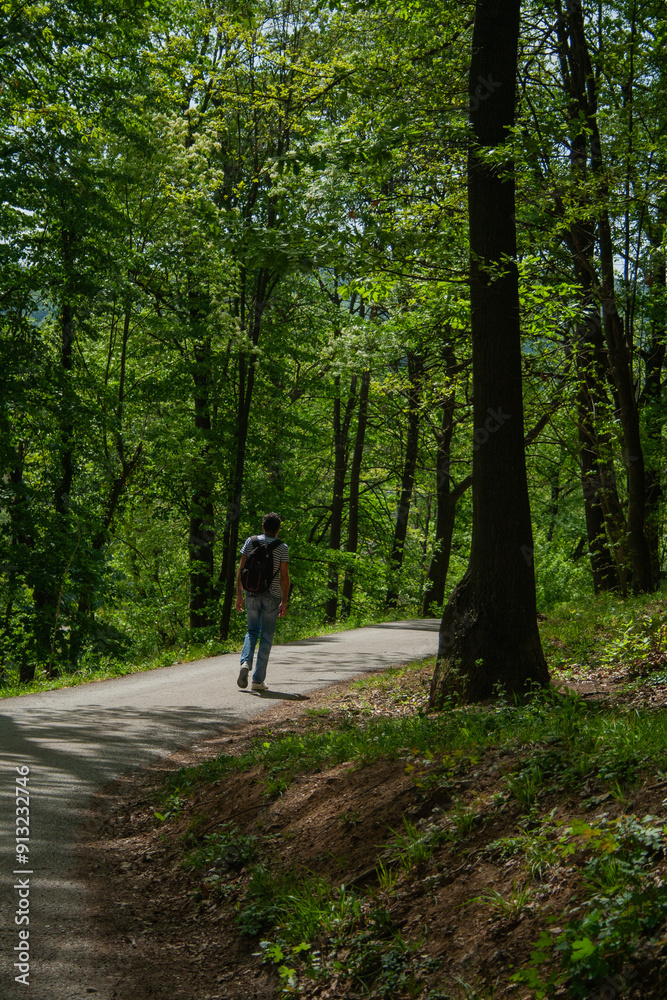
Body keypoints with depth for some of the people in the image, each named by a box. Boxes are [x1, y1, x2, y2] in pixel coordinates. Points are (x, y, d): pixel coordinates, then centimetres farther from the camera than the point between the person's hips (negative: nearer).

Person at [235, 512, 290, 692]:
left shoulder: (251, 542, 2)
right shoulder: (282, 548, -3)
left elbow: (241, 569, 0)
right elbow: (284, 576, -8)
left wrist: (238, 594, 5)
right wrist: (284, 602, -5)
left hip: (252, 594, 2)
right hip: (272, 596, -2)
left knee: (252, 631, 17)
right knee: (266, 637, 6)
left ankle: (245, 662, -10)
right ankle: (258, 680, 5)